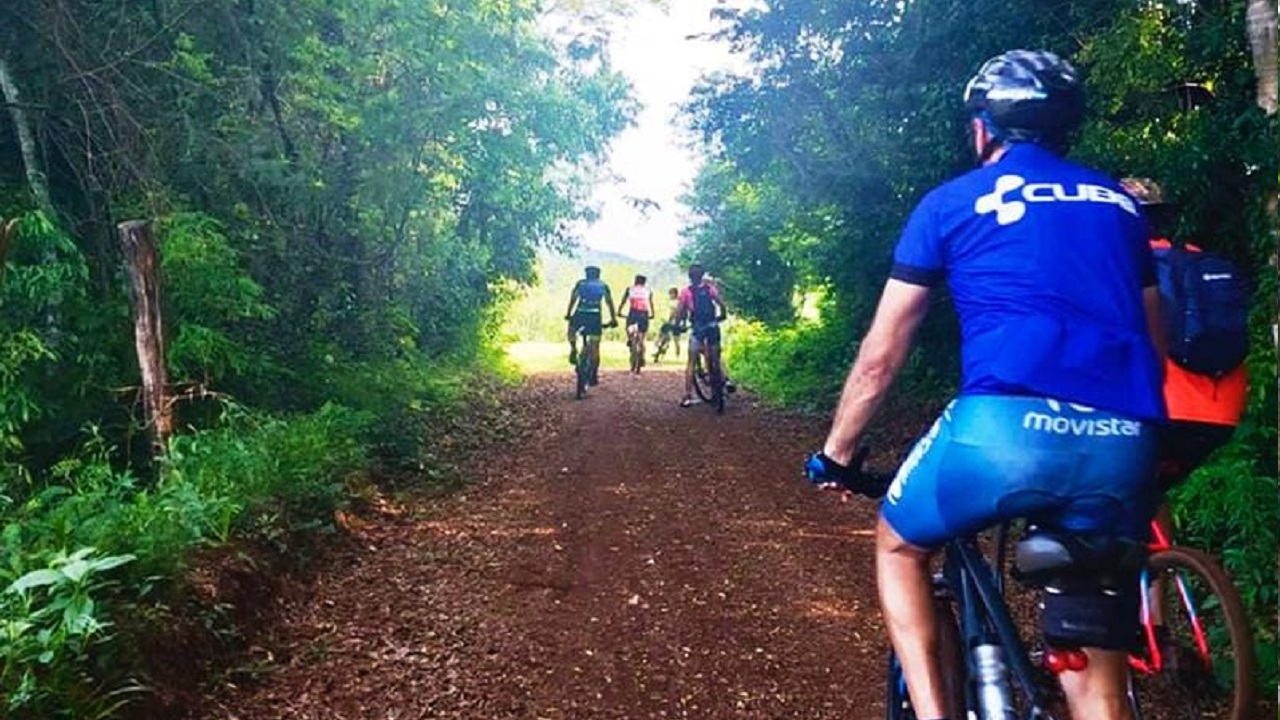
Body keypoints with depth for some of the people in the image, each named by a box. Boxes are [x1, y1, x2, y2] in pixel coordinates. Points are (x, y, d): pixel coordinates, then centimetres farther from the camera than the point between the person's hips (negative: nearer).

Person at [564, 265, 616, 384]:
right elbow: (609, 302, 13)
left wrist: (568, 314, 9)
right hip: (595, 315, 0)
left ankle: (573, 350, 5)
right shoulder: (603, 285, 18)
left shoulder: (580, 283, 17)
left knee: (571, 330, 31)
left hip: (581, 313, 0)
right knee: (595, 347, 7)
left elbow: (573, 299, 8)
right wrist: (613, 319, 14)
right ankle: (594, 376, 6)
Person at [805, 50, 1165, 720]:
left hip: (1006, 425, -4)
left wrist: (835, 453, 26)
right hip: (1125, 446, 4)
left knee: (900, 544, 25)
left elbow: (880, 356, 14)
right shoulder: (1119, 202, 24)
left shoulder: (950, 202, 14)